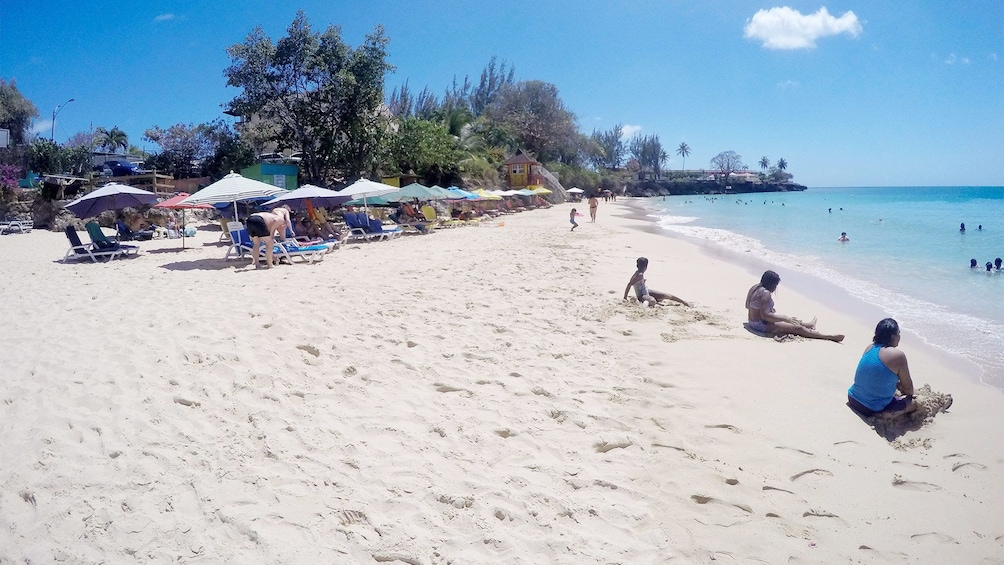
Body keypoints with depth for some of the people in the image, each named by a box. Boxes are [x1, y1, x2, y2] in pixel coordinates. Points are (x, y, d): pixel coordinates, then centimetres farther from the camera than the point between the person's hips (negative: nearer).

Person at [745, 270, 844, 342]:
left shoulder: (754, 287, 7)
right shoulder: (766, 293, -21)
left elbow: (747, 306, 18)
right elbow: (765, 315, -26)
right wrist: (786, 319, -20)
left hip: (753, 322, 10)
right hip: (762, 325, -10)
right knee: (798, 328, -8)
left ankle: (808, 325, 52)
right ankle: (830, 337, -5)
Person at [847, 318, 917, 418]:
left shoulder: (870, 348, 3)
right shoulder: (897, 356, -17)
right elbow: (907, 387, -2)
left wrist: (898, 386, 24)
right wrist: (910, 395, 19)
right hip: (873, 410, -8)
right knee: (916, 402, 7)